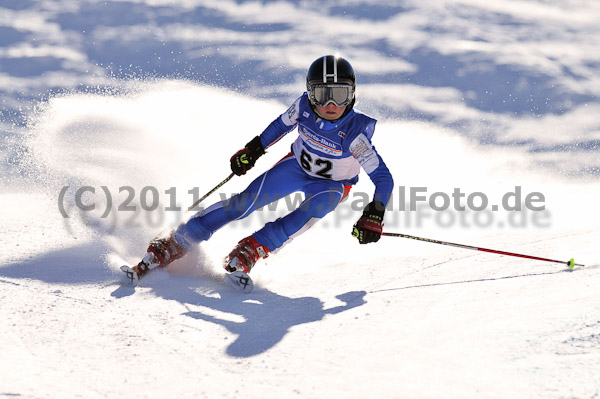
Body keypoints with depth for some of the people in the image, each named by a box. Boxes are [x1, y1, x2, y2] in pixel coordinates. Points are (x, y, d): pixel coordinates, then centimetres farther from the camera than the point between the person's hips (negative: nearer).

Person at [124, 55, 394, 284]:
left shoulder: (355, 132, -33)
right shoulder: (304, 106, -24)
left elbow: (383, 178, -29)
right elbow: (283, 123, 1)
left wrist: (373, 217, -41)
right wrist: (253, 149, 4)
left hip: (332, 185, -2)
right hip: (297, 165, 2)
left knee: (315, 208, -36)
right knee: (245, 202, -13)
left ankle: (251, 250, -29)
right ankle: (173, 246, -9)